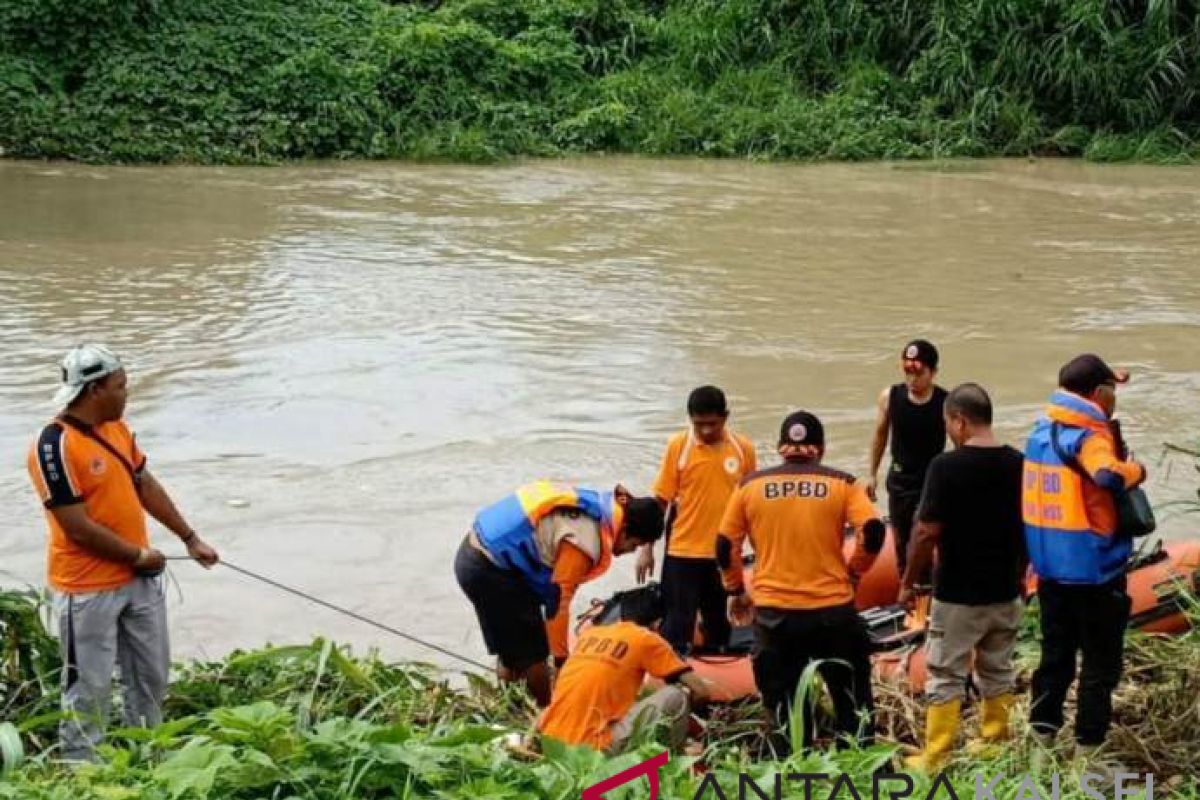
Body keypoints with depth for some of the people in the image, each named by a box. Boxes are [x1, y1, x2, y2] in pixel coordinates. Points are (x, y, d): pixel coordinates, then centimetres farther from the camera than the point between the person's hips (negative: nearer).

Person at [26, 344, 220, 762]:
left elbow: (147, 486, 14)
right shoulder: (55, 446, -22)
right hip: (88, 589, -8)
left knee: (152, 675, 18)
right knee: (90, 687, 3)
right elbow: (78, 527, -22)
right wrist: (139, 555, -13)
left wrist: (191, 539, 13)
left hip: (139, 579, 8)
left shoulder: (117, 428, 4)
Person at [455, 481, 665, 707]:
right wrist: (562, 660, -9)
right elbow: (558, 599, -20)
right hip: (489, 570, -10)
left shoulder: (598, 505, 5)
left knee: (512, 651, 20)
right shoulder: (586, 539, -23)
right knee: (533, 654, 2)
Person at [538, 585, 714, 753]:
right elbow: (701, 691, 3)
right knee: (676, 696, 1)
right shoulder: (647, 640, 2)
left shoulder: (589, 633, 19)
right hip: (591, 747, -7)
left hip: (550, 743, 7)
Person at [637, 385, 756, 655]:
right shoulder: (678, 446, -7)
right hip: (683, 552, -2)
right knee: (677, 624, 0)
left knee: (718, 623, 15)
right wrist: (647, 548, -3)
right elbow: (661, 500, -2)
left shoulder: (743, 448, -2)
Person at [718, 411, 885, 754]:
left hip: (773, 612, 0)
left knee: (784, 703, 11)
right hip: (833, 609, 0)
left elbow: (725, 545, 4)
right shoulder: (842, 484, 1)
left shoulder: (750, 485, 4)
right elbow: (872, 533, -10)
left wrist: (736, 590, 17)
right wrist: (853, 571, 6)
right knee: (853, 699, 16)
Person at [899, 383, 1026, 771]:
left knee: (946, 678, 5)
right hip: (1005, 593, 5)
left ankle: (935, 759, 9)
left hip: (957, 594, -5)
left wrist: (908, 582, -4)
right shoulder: (1019, 464, -1)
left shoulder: (946, 466, -18)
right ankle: (994, 746, 27)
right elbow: (1029, 528, 8)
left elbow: (927, 533, -17)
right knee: (999, 672, 18)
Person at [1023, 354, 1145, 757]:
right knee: (1100, 661, 6)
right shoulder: (1089, 436, -19)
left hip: (1049, 566, 8)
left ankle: (1043, 728, 26)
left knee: (1056, 650, 20)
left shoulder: (1042, 429, 7)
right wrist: (1136, 469, -18)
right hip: (1094, 568, -7)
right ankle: (1089, 743, 10)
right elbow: (1109, 476, -38)